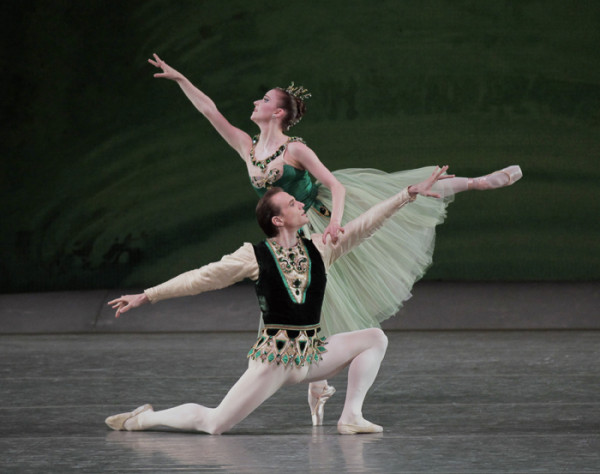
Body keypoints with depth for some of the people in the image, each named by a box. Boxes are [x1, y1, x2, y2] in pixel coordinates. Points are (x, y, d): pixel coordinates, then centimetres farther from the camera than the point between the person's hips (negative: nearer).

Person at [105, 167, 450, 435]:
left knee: (375, 338, -9)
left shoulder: (320, 248, 4)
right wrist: (146, 297, -1)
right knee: (214, 425, -11)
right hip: (274, 357, -4)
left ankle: (351, 416, -9)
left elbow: (367, 224, 3)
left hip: (314, 353, 4)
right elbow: (199, 279, -2)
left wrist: (410, 194, -2)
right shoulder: (255, 256, -6)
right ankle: (144, 419, 12)